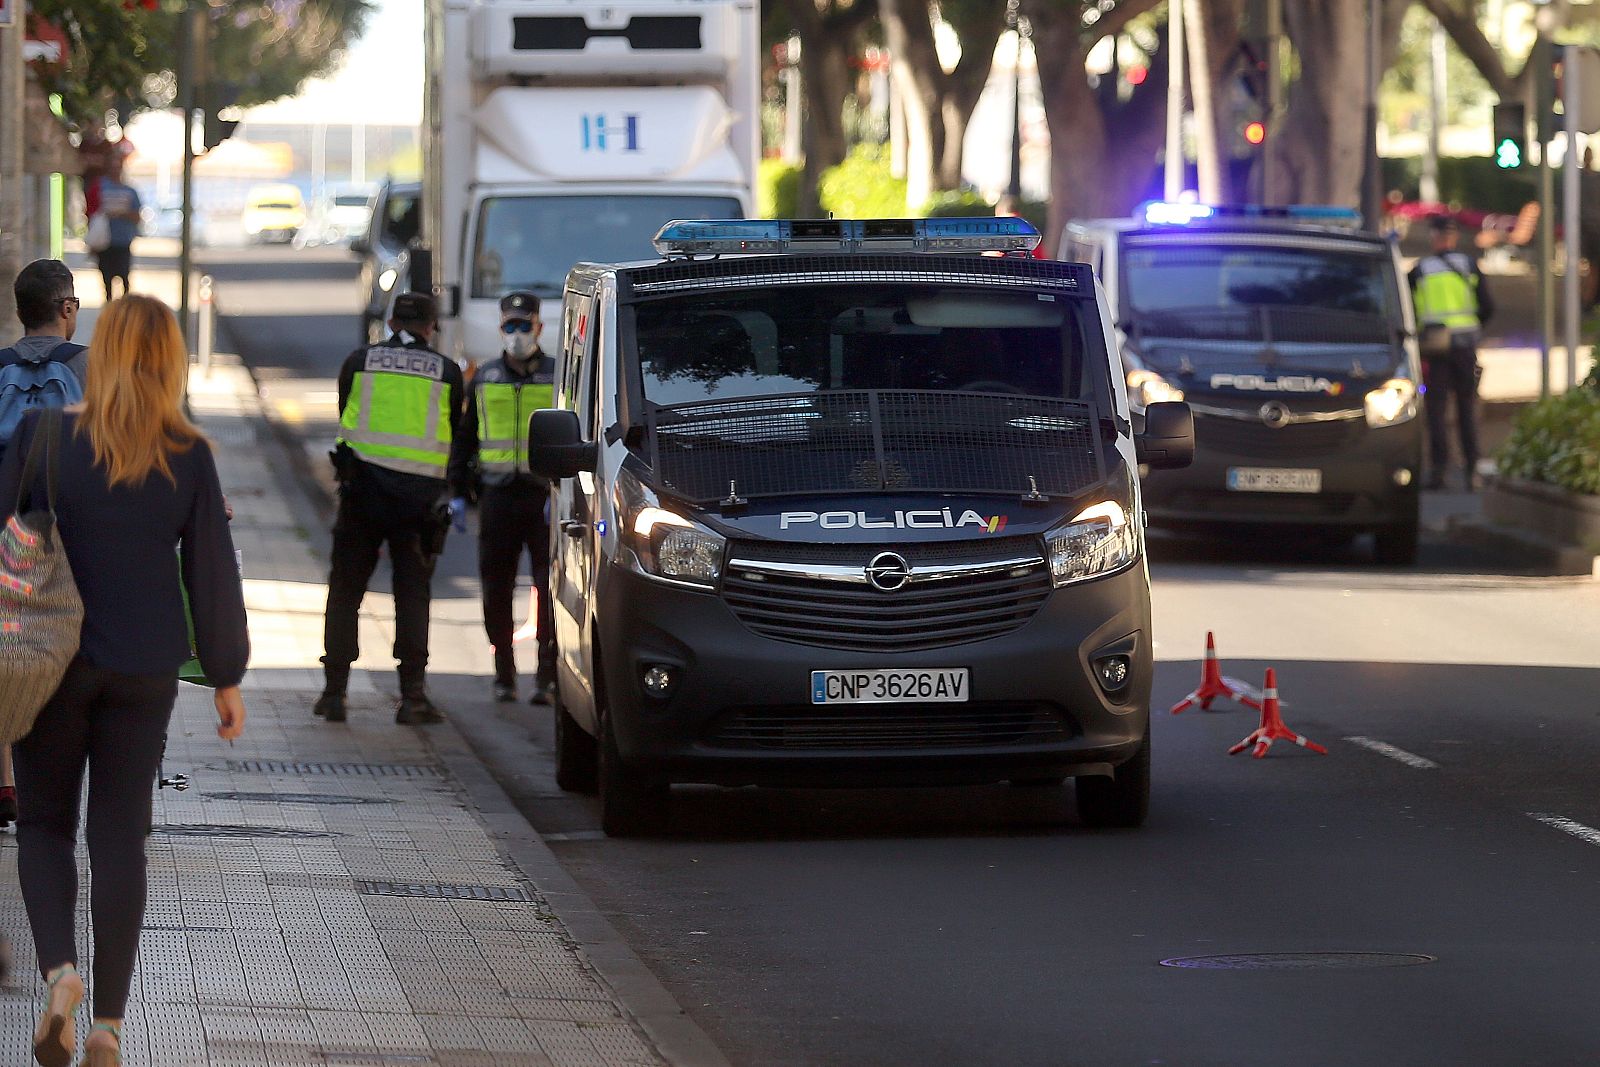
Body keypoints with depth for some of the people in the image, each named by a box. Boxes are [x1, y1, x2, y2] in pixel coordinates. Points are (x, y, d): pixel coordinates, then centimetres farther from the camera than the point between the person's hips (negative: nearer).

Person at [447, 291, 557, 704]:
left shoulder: (560, 378, 5)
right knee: (496, 592, 4)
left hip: (545, 497, -3)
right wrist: (458, 494, 12)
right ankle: (504, 676, 14)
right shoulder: (484, 380, 13)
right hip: (498, 496, 3)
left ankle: (547, 677, -6)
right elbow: (463, 439, 19)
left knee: (550, 590, -7)